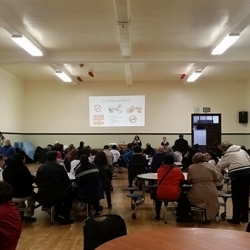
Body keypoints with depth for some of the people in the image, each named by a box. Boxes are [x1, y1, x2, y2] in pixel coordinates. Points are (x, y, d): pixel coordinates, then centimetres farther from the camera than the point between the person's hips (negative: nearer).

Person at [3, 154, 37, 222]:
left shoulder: (6, 168, 5)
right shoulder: (22, 167, -13)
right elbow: (30, 179, -11)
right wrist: (34, 177, 12)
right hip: (21, 192, -5)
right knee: (32, 195, 25)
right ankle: (28, 215, 20)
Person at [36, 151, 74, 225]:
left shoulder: (40, 168, 3)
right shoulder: (60, 168, -4)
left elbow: (37, 182, 11)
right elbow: (67, 182, 1)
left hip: (43, 198, 4)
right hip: (57, 196, -4)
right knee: (69, 192, 26)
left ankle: (58, 214, 33)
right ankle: (63, 216, 16)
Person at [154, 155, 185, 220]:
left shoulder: (160, 169, 2)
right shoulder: (177, 170, -3)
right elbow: (183, 180, 12)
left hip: (161, 195, 1)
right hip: (175, 195, -1)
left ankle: (157, 215, 37)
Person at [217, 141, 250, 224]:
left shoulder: (228, 154, 0)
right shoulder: (242, 150, 16)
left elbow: (219, 167, 4)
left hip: (238, 174, -7)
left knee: (236, 197, 4)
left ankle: (236, 219, 9)